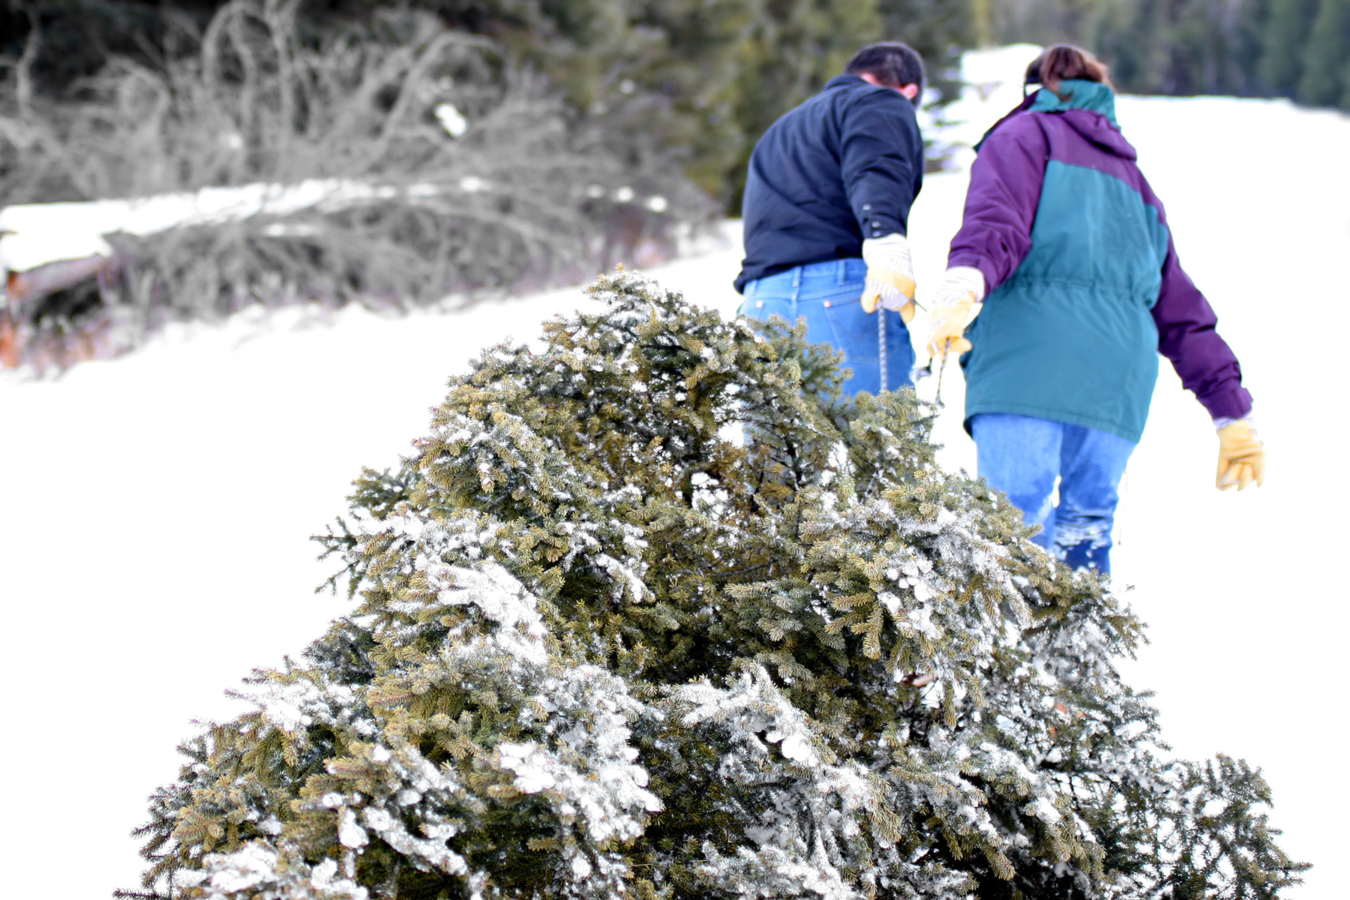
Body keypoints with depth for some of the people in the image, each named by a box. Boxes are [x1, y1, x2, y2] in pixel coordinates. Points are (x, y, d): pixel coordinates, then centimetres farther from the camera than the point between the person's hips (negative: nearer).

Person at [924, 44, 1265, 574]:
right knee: (1087, 524, 10)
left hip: (1032, 355, -6)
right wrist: (1233, 413, 28)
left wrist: (966, 279, -24)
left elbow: (998, 217, -7)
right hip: (1120, 379, 6)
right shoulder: (1133, 179, 34)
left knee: (1016, 518, -15)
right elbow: (1182, 310, 29)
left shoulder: (1025, 134, 17)